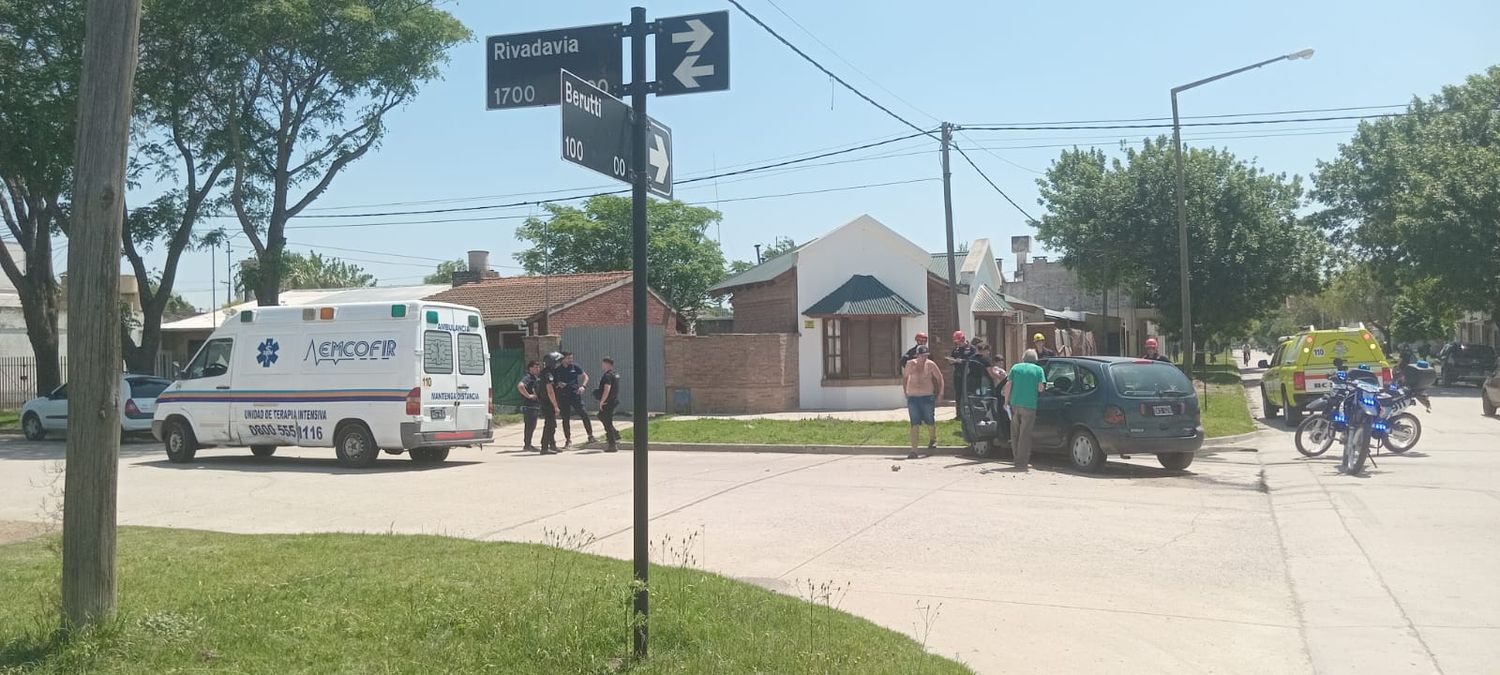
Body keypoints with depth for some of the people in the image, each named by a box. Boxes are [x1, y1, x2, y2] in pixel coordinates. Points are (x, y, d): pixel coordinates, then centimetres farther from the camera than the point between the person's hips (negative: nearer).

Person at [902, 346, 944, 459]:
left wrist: (939, 393, 6)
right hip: (912, 397, 1)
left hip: (927, 396, -1)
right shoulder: (910, 364, 0)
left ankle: (932, 439, 42)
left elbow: (939, 378, 6)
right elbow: (904, 377, 15)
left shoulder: (930, 365, -4)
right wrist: (905, 392, 13)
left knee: (930, 421, 10)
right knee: (914, 424, -3)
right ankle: (913, 451, -4)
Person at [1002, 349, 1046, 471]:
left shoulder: (1015, 367, 9)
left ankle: (1018, 459, 20)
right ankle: (1022, 462, 0)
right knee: (1025, 434, 1)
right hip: (1029, 405, -2)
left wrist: (1006, 401, 7)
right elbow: (1040, 388, -4)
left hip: (1015, 404, 2)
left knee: (1015, 433, 14)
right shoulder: (1038, 370, 3)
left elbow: (1008, 385, 3)